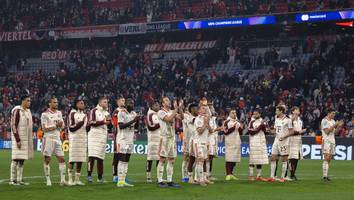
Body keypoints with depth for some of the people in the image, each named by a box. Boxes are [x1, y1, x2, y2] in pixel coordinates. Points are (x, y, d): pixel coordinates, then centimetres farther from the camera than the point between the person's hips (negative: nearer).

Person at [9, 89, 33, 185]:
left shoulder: (28, 111, 13)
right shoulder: (17, 111, -13)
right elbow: (14, 126, -16)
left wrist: (30, 140, 17)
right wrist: (18, 140, -20)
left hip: (26, 139, 8)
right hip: (18, 139, -8)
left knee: (22, 160, 9)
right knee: (16, 159, -6)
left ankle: (19, 179, 13)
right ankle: (13, 179, -2)